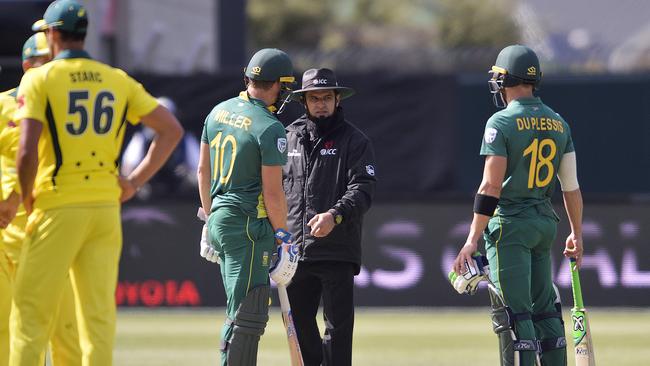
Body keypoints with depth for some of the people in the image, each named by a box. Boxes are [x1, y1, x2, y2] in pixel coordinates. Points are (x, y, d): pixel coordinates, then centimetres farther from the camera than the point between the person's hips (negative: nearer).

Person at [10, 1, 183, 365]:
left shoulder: (40, 79, -4)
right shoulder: (118, 80, 10)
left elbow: (28, 152, -14)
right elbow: (172, 129, 10)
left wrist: (27, 199, 2)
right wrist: (135, 181, 11)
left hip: (57, 209, -4)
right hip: (106, 208, 4)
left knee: (31, 307, -1)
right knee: (99, 311, 6)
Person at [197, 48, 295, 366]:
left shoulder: (219, 112, 9)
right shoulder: (269, 128, -15)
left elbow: (203, 170, 16)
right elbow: (273, 193, -15)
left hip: (219, 218, 8)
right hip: (249, 225, -8)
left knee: (238, 309, 17)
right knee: (247, 315, -7)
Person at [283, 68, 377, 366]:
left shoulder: (354, 140, 3)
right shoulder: (289, 137, 16)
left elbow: (362, 190, -8)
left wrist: (335, 215, -25)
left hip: (337, 251, -4)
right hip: (295, 250, 4)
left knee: (338, 326, -5)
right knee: (299, 324, 8)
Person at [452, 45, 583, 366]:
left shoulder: (501, 123, -11)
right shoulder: (558, 123, 8)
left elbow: (491, 187, -15)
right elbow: (571, 185, 11)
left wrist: (472, 241, -14)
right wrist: (576, 234, 22)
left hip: (510, 223, -7)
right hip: (546, 221, 7)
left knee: (513, 314, -8)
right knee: (545, 309, 15)